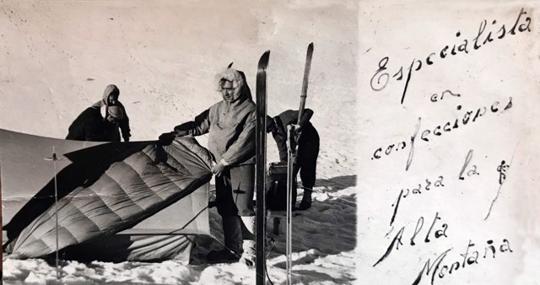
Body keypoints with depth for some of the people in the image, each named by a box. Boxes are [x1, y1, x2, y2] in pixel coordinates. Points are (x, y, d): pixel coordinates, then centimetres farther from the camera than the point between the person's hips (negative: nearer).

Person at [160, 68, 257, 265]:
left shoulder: (250, 110, -10)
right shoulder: (217, 109, 12)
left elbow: (244, 142, -16)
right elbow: (199, 125, 21)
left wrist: (224, 161, -16)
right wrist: (175, 133, 13)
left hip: (241, 165, -7)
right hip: (222, 166, 7)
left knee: (243, 206, -8)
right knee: (225, 208, 9)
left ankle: (249, 249, 4)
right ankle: (233, 249, 19)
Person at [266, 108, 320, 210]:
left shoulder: (286, 116, -26)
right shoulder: (276, 133, -6)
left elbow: (309, 112, -26)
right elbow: (282, 149, -3)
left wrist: (300, 125, -37)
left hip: (310, 140, -7)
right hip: (299, 144, 7)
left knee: (307, 170, -9)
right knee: (291, 170, 3)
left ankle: (307, 199, 0)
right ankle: (291, 199, 14)